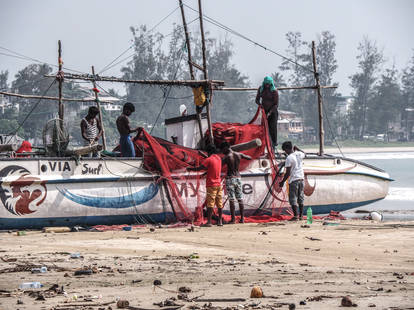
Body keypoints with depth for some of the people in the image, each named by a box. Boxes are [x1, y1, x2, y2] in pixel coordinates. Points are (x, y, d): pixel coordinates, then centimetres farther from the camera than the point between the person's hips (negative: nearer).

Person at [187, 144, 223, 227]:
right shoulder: (218, 158, 10)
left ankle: (209, 222, -11)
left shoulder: (209, 159, -12)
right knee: (219, 203, 8)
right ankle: (220, 221, 9)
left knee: (210, 204, -8)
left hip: (211, 185, -7)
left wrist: (190, 169, 2)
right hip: (219, 184, 7)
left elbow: (199, 168, -11)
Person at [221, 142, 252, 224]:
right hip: (238, 178, 6)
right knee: (240, 199, 8)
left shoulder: (227, 157, -13)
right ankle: (242, 218, 7)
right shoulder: (239, 154, 3)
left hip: (230, 179, -6)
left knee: (231, 199, -4)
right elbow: (250, 158, 17)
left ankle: (233, 219, -6)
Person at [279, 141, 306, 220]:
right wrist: (297, 149, 36)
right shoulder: (299, 154, 5)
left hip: (293, 180, -7)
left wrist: (282, 182, -6)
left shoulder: (289, 158, -14)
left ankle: (295, 216, -6)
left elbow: (288, 173, -15)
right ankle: (301, 216, 15)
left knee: (293, 199, -1)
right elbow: (303, 153, 34)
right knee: (300, 198, 13)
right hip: (301, 178, 7)